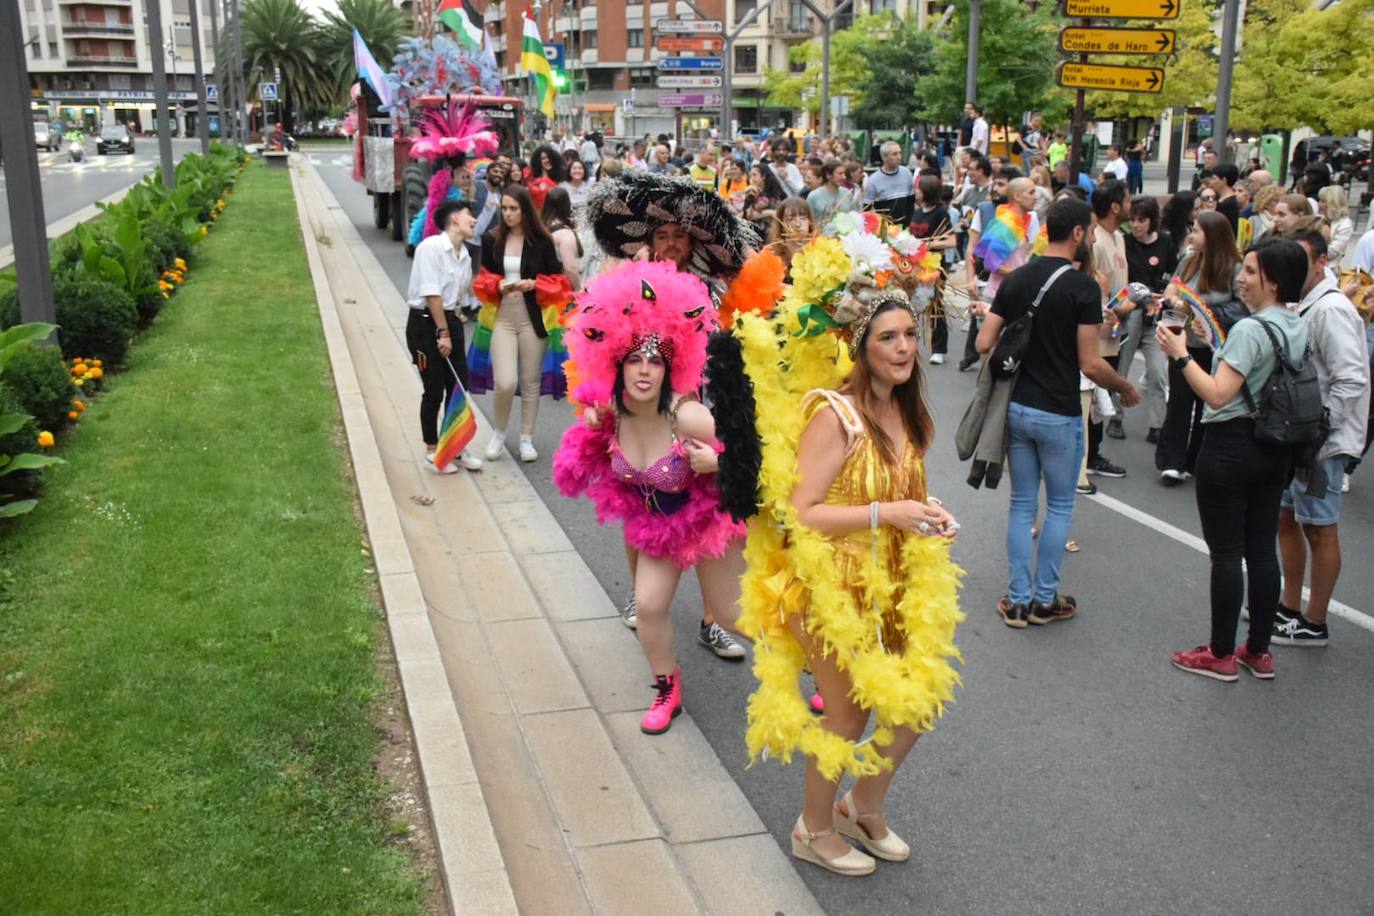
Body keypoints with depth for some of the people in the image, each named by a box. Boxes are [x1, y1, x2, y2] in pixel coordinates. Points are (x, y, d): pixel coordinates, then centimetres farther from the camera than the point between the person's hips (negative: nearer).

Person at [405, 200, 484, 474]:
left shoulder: (464, 256, 8)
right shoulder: (432, 247, -15)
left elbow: (457, 294, 12)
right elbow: (431, 293, -18)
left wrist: (452, 329, 4)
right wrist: (442, 333, -18)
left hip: (450, 320, 7)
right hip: (425, 323, -7)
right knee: (434, 391, 1)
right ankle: (432, 451, 16)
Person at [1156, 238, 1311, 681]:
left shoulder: (1250, 330, -19)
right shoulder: (1298, 328, 8)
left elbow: (1218, 395, -23)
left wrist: (1180, 354, -17)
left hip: (1231, 447, -8)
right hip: (1275, 449, 8)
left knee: (1226, 553, 0)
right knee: (1262, 549, 13)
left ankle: (1221, 654, 9)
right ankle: (1259, 651, 21)